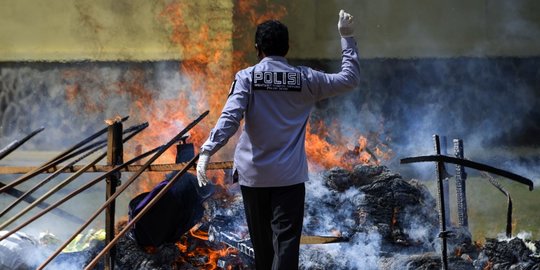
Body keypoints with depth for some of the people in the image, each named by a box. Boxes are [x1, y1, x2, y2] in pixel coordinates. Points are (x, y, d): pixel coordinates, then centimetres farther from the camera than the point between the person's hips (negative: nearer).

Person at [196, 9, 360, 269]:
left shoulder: (246, 77, -4)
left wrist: (207, 150, -23)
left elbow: (230, 117, -17)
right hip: (289, 175, -1)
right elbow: (350, 79, 8)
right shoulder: (304, 79, 0)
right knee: (286, 241, -7)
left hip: (253, 173, 1)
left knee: (262, 242, 17)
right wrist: (347, 37, 15)